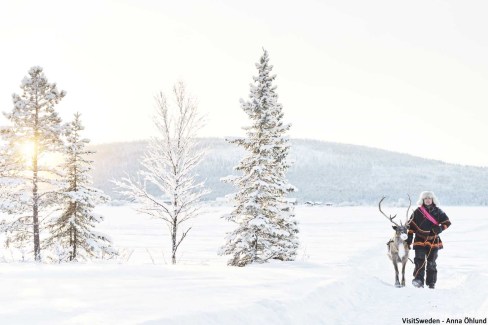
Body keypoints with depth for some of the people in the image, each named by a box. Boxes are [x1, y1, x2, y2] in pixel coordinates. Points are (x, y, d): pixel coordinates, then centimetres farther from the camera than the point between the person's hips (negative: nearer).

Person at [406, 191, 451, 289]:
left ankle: (431, 282, 18)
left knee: (431, 263, 9)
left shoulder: (437, 211, 4)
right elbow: (411, 225, 4)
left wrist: (440, 228, -12)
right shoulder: (418, 212, 1)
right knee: (420, 261, -16)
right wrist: (409, 237, -2)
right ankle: (418, 280, -18)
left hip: (433, 241, 2)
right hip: (420, 240, -2)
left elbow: (447, 222, 7)